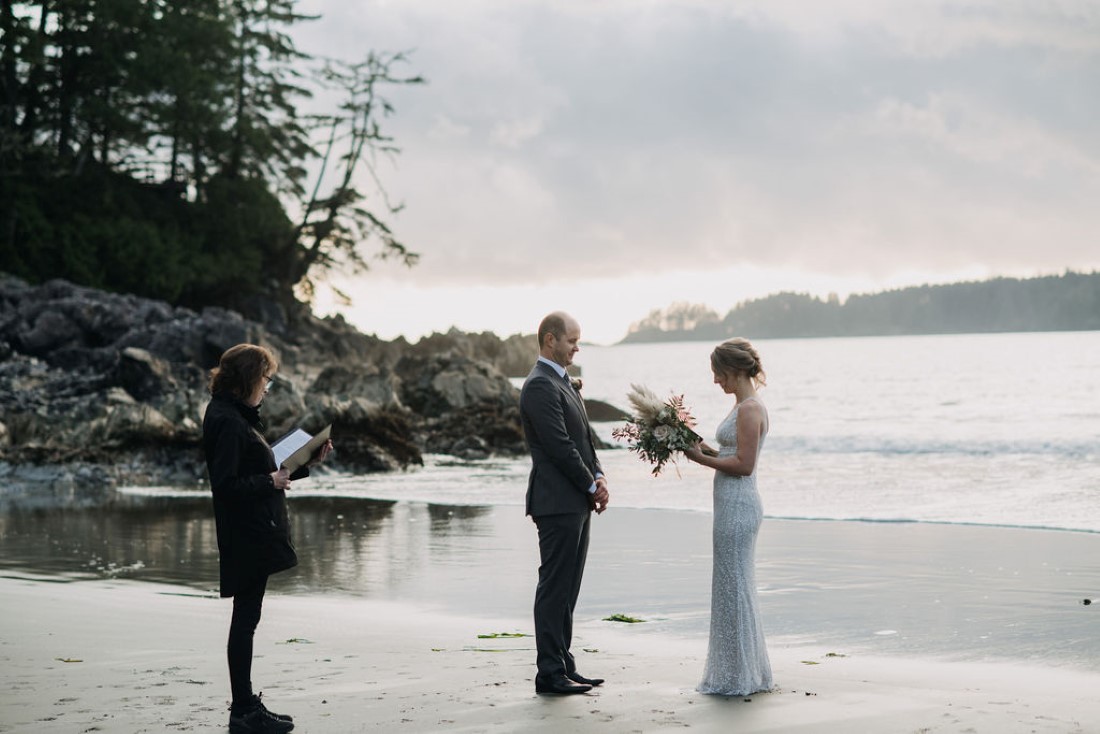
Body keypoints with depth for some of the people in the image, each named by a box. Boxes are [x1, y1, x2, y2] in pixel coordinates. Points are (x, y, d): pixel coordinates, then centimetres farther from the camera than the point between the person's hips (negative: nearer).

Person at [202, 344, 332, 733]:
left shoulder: (238, 417, 16)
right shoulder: (228, 421, -16)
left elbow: (257, 471, 21)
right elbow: (226, 484, -21)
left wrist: (309, 461, 15)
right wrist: (270, 482, -19)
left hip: (255, 536, 10)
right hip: (247, 537, -10)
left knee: (246, 619, 13)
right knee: (246, 619, -4)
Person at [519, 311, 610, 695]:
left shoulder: (564, 383, 17)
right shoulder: (540, 386, -15)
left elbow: (583, 437, 18)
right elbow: (560, 446, -19)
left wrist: (598, 477, 3)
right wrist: (592, 487, -9)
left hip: (576, 503, 10)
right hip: (558, 503, -10)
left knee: (566, 589, 12)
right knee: (555, 588, -5)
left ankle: (563, 667, 17)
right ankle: (550, 674, -1)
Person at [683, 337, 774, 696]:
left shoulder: (750, 409, -16)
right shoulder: (744, 406, 15)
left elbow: (744, 464, -20)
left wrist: (702, 459, -14)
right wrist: (703, 448, 8)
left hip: (737, 507, -11)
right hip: (734, 505, 11)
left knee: (733, 587, -3)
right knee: (736, 587, 15)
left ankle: (737, 677, 5)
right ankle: (744, 672, 23)